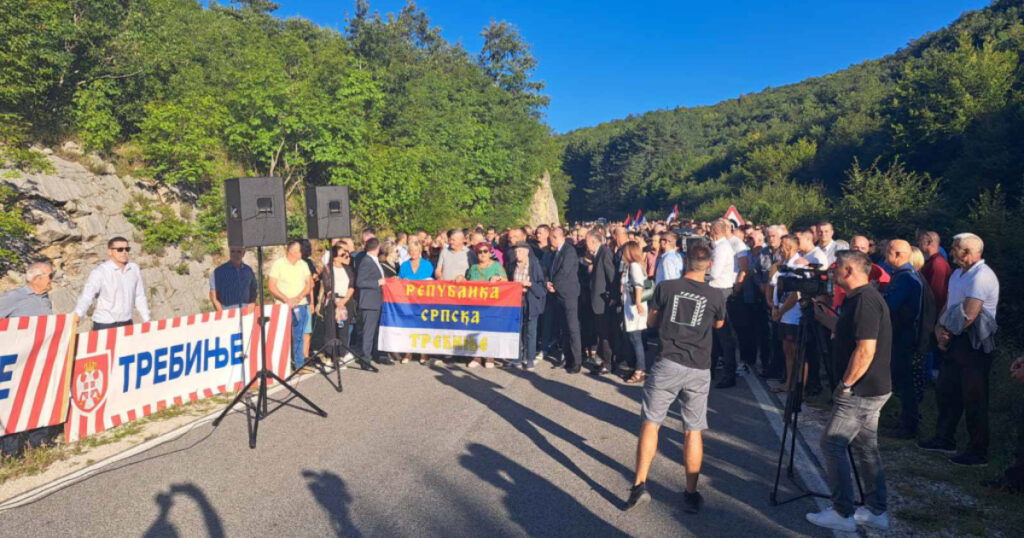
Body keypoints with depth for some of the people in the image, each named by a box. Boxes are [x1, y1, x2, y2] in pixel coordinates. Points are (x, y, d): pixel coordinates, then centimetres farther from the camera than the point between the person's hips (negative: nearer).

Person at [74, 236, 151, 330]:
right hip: (104, 324, -4)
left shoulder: (134, 269, 3)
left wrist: (146, 320, 10)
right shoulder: (100, 272, -10)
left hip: (127, 322, 4)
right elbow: (86, 296, -17)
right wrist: (77, 315, -34)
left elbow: (140, 296, 11)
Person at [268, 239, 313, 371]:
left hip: (301, 305, 3)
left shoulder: (303, 264, 10)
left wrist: (298, 298, -8)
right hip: (283, 306, -3)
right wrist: (286, 300, -16)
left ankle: (299, 364, 11)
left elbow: (310, 283, 6)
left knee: (298, 337, 5)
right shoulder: (278, 264, -3)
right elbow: (271, 286, -6)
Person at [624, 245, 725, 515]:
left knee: (650, 423, 6)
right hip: (699, 370, 2)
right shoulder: (716, 295, 2)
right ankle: (691, 495, 16)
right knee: (693, 431, 10)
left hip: (668, 364, -1)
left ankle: (639, 486, 2)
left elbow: (651, 322, 11)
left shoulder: (665, 287, -2)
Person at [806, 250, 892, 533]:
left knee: (832, 445, -3)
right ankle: (876, 511, 25)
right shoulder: (860, 298, 12)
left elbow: (865, 350, -25)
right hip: (872, 390, 10)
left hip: (860, 391, -10)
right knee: (865, 447, 16)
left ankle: (842, 514, 5)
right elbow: (839, 334, 23)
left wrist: (845, 384, -19)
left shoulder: (865, 300, -20)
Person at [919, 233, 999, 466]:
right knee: (945, 390, 17)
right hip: (955, 341, 10)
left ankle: (978, 452, 11)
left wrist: (949, 334, -9)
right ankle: (945, 439, 30)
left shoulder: (982, 276, -18)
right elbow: (948, 306, 15)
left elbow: (968, 315, -22)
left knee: (974, 399, 0)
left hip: (974, 343, -10)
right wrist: (940, 328, -1)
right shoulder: (958, 274, 14)